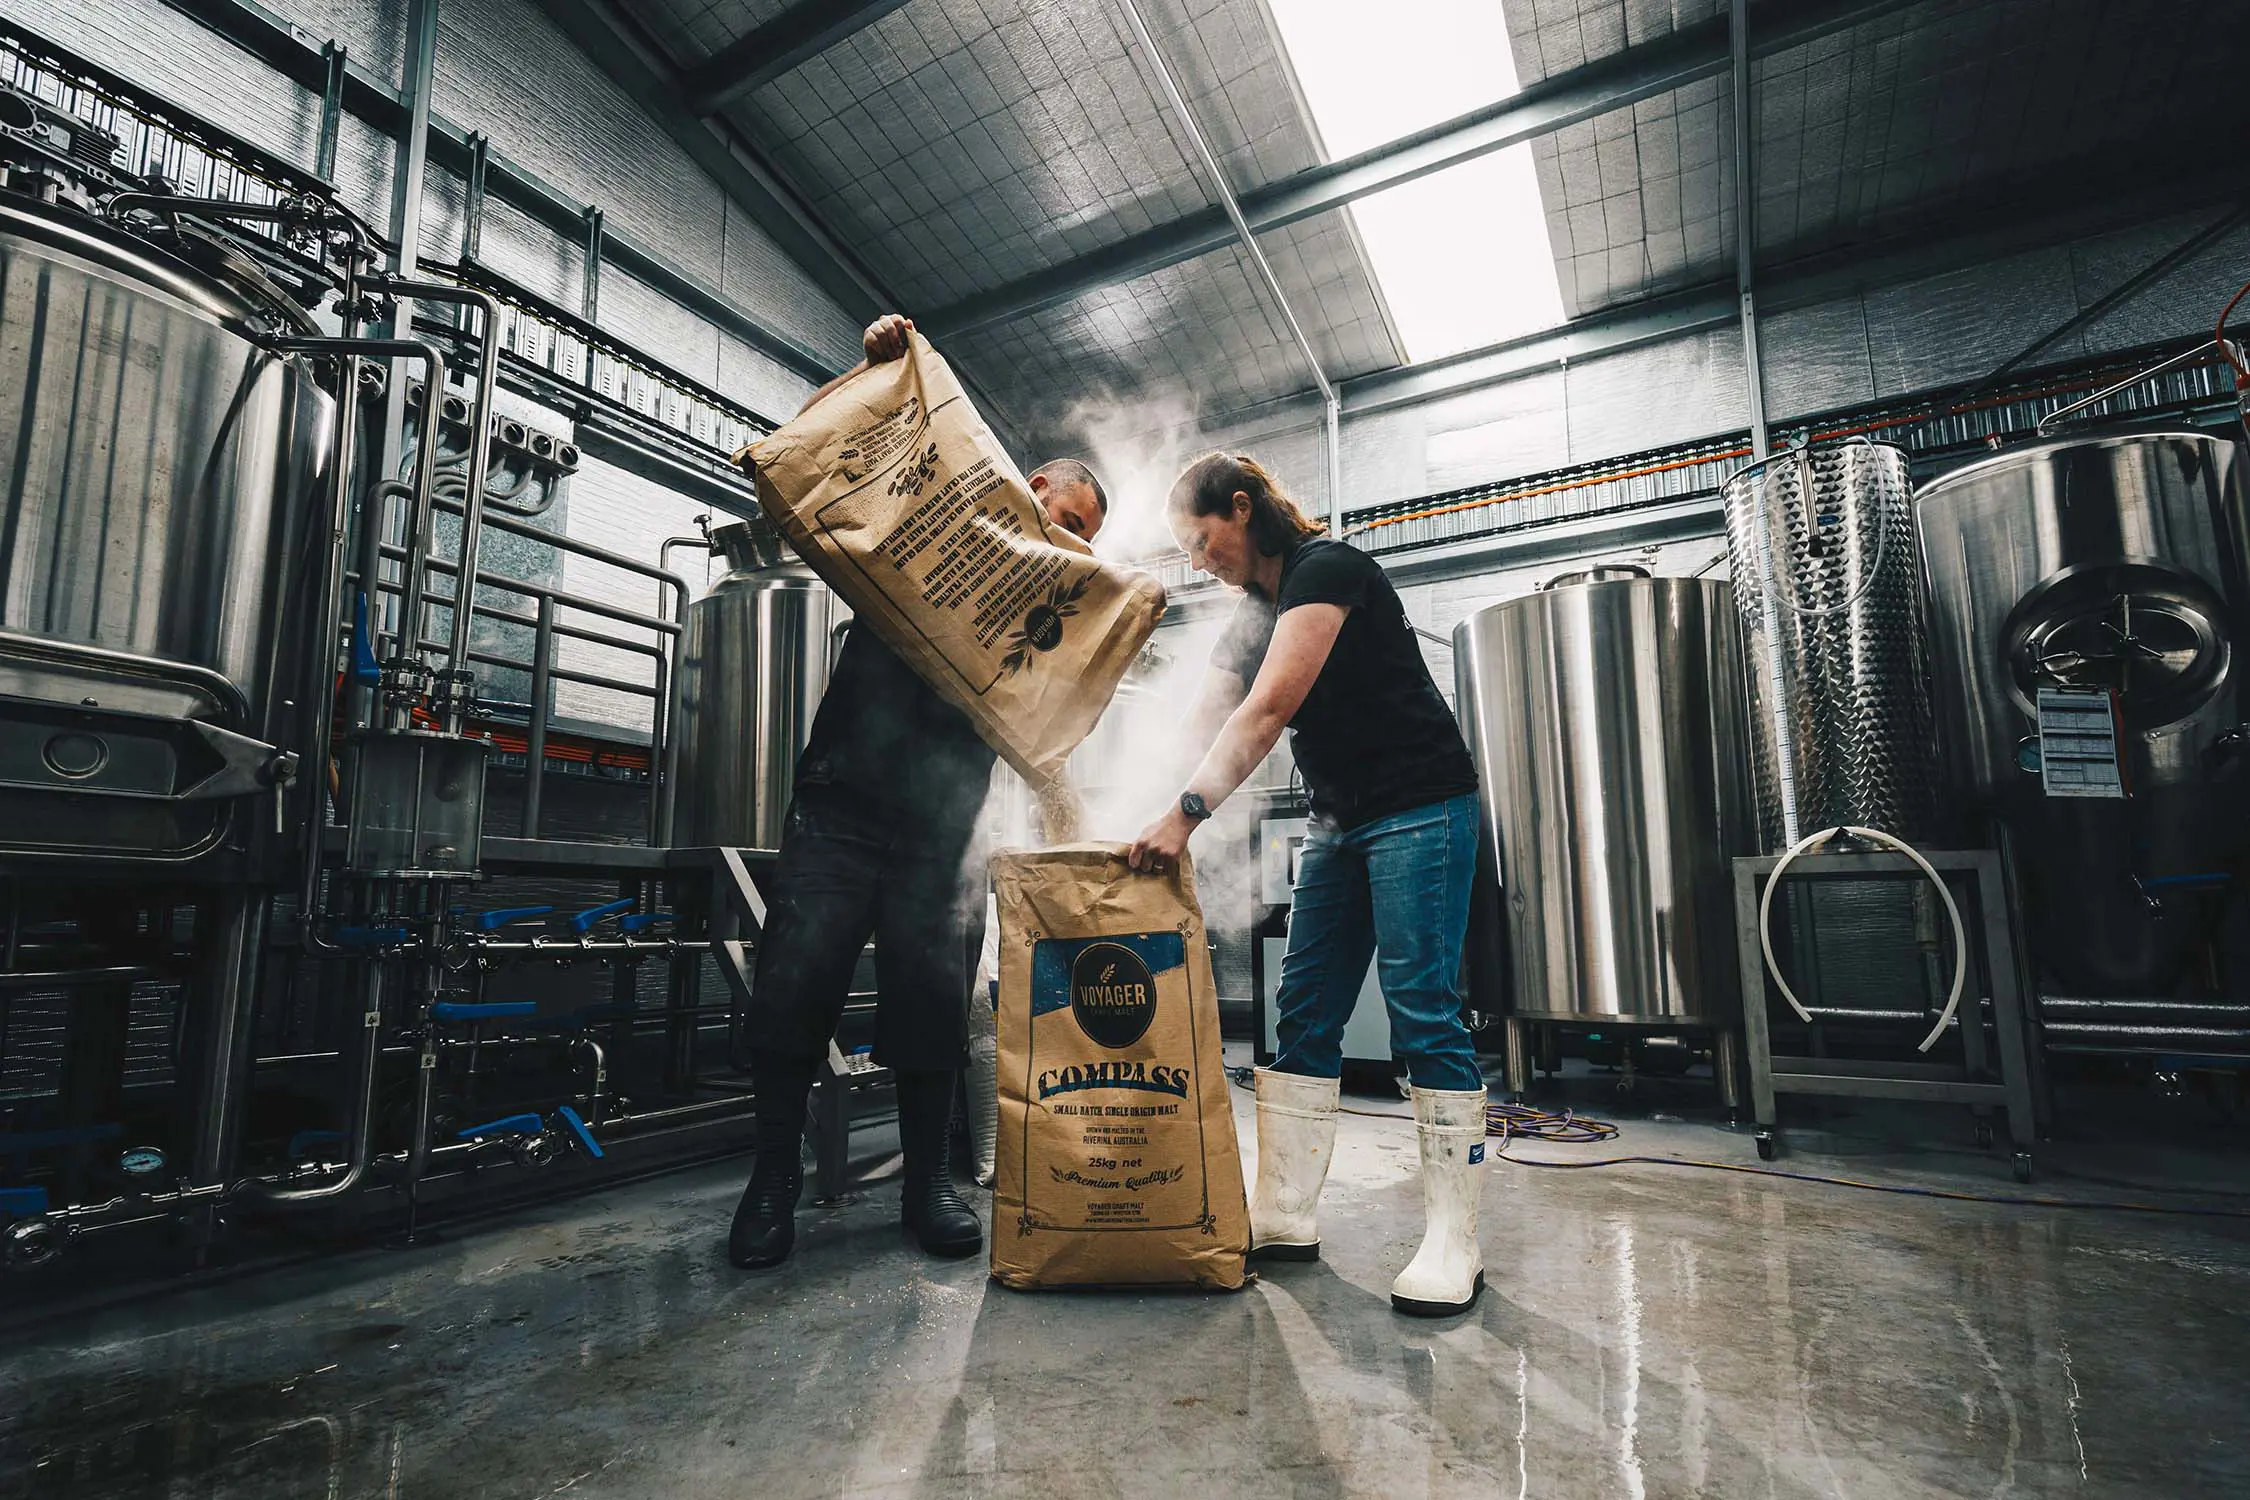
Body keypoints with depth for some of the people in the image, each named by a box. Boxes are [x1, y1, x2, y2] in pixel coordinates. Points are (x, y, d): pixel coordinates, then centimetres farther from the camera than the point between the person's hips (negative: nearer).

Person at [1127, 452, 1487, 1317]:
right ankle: (1284, 1216, 11)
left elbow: (1268, 711, -24)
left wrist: (1186, 815, -27)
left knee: (1422, 1013, -9)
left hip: (1420, 809, -8)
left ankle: (1453, 1244, 2)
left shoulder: (1326, 570, -13)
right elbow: (1202, 728, 9)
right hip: (1341, 822, 9)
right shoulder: (1255, 613, 14)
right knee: (1303, 1015, 4)